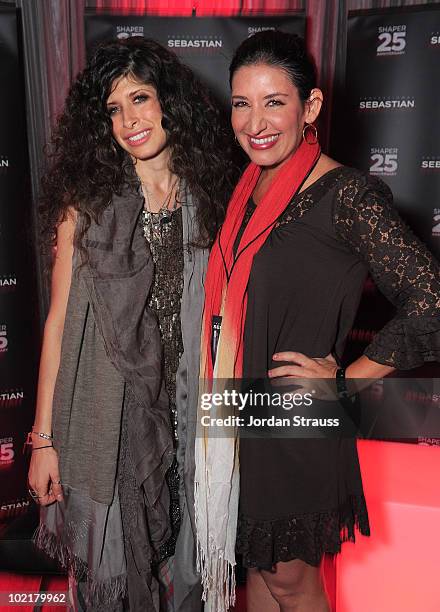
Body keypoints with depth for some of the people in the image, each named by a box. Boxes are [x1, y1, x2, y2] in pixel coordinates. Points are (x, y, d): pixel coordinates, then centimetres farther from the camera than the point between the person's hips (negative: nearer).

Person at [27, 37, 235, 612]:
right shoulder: (88, 202, -5)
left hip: (185, 415, 2)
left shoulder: (210, 198, 1)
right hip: (105, 419, -1)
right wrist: (43, 439, -6)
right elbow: (59, 320, -5)